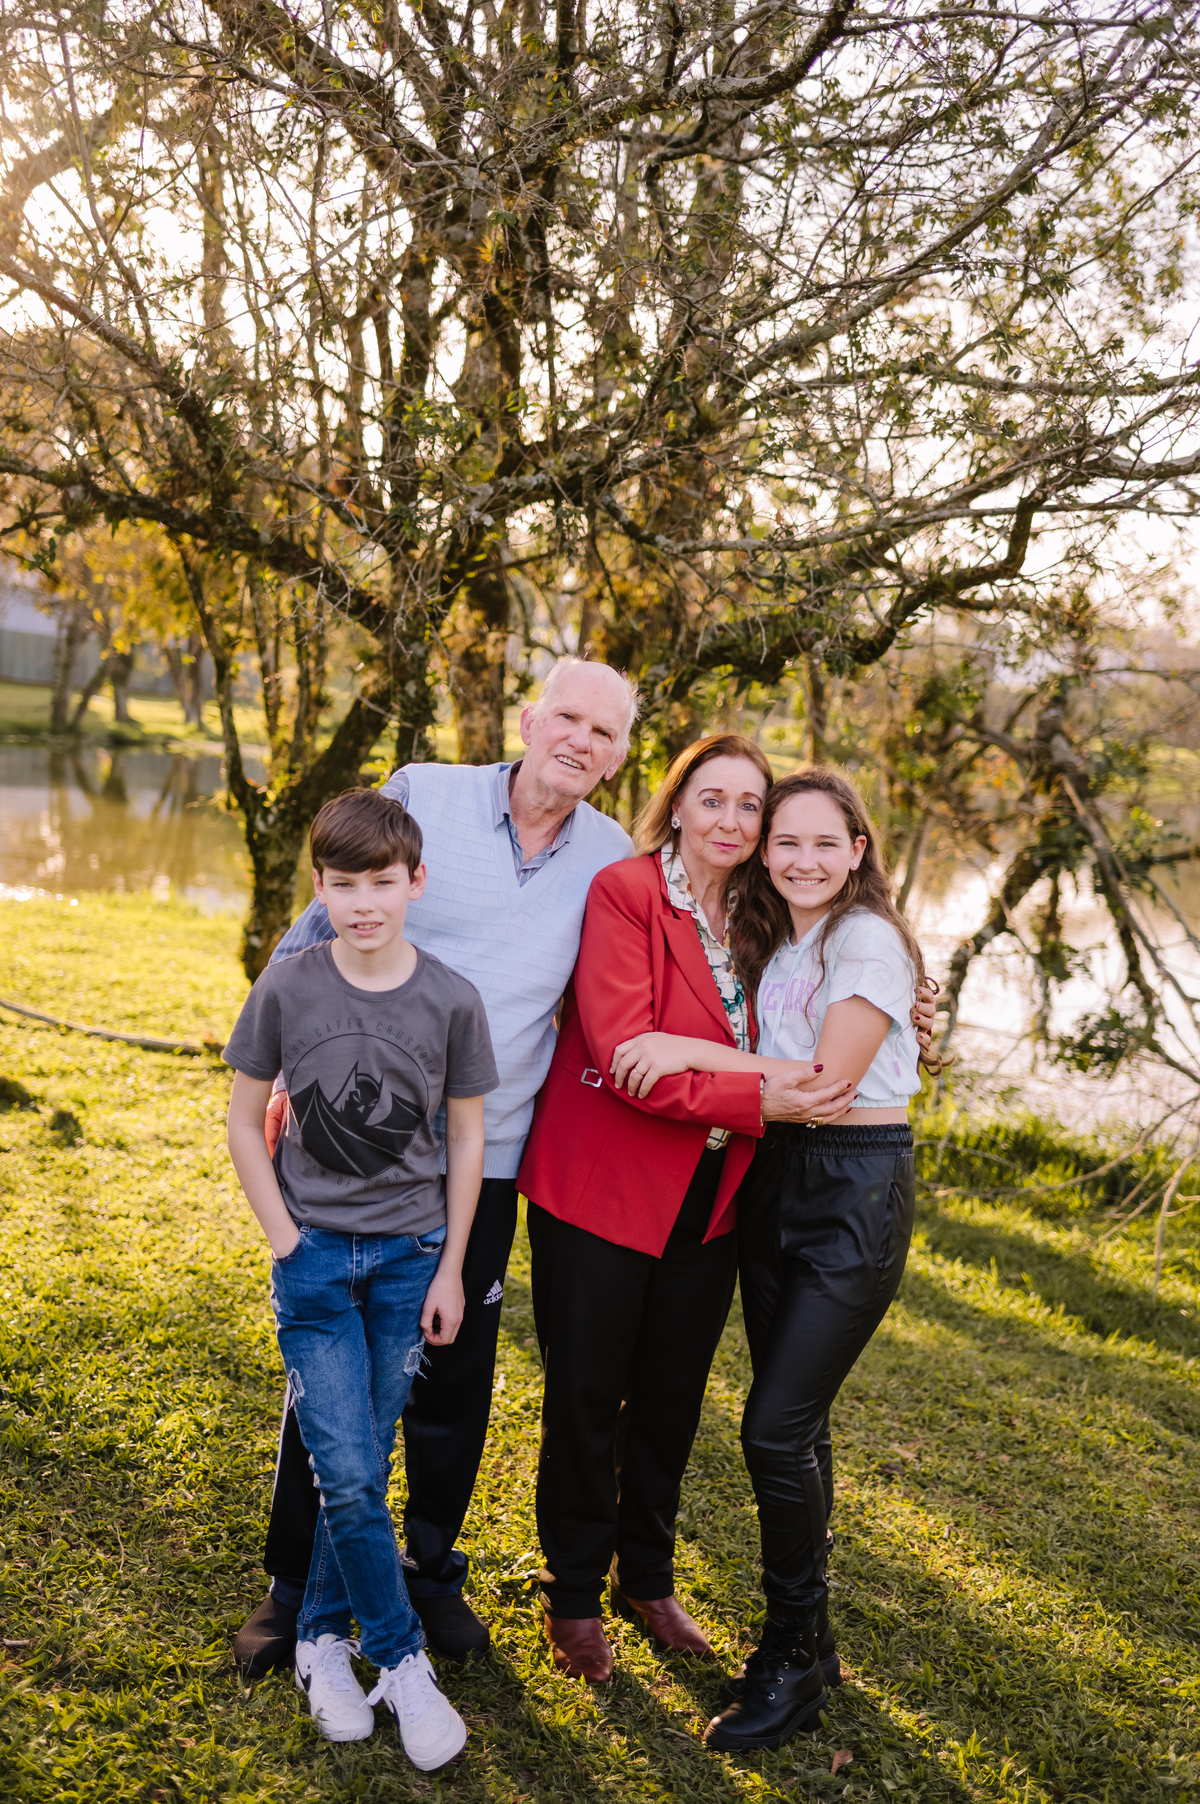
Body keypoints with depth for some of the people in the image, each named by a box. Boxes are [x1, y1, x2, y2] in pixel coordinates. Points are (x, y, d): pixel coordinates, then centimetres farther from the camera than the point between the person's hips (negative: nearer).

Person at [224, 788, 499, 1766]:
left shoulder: (451, 999, -8)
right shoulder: (286, 990, -9)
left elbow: (467, 1140, 1)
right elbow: (245, 1122, 1)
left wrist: (449, 1269, 1)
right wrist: (286, 1241, -5)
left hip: (410, 1256, 1)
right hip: (316, 1254, -1)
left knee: (364, 1464, 10)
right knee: (347, 1472, -5)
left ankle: (324, 1634, 29)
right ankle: (403, 1660, 12)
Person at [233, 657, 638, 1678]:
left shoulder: (612, 861, 0)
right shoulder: (423, 796, -6)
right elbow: (320, 933, 1)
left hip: (483, 1161, 2)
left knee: (456, 1375, 13)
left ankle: (433, 1569, 36)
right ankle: (296, 1584, 29)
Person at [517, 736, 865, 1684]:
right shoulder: (625, 892, -14)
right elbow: (622, 1053, -23)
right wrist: (753, 1099, -28)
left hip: (708, 1201, 6)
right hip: (604, 1187, -5)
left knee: (672, 1396, 18)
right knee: (587, 1398, 9)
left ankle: (647, 1576, 39)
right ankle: (574, 1595, 29)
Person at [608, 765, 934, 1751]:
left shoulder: (870, 940, -13)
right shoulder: (773, 942, 12)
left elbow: (829, 1081, -19)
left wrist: (694, 1051, -23)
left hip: (857, 1191, -7)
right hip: (776, 1178, 7)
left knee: (776, 1427, -8)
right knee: (794, 1420, 13)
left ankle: (796, 1656, 11)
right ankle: (806, 1628, 29)